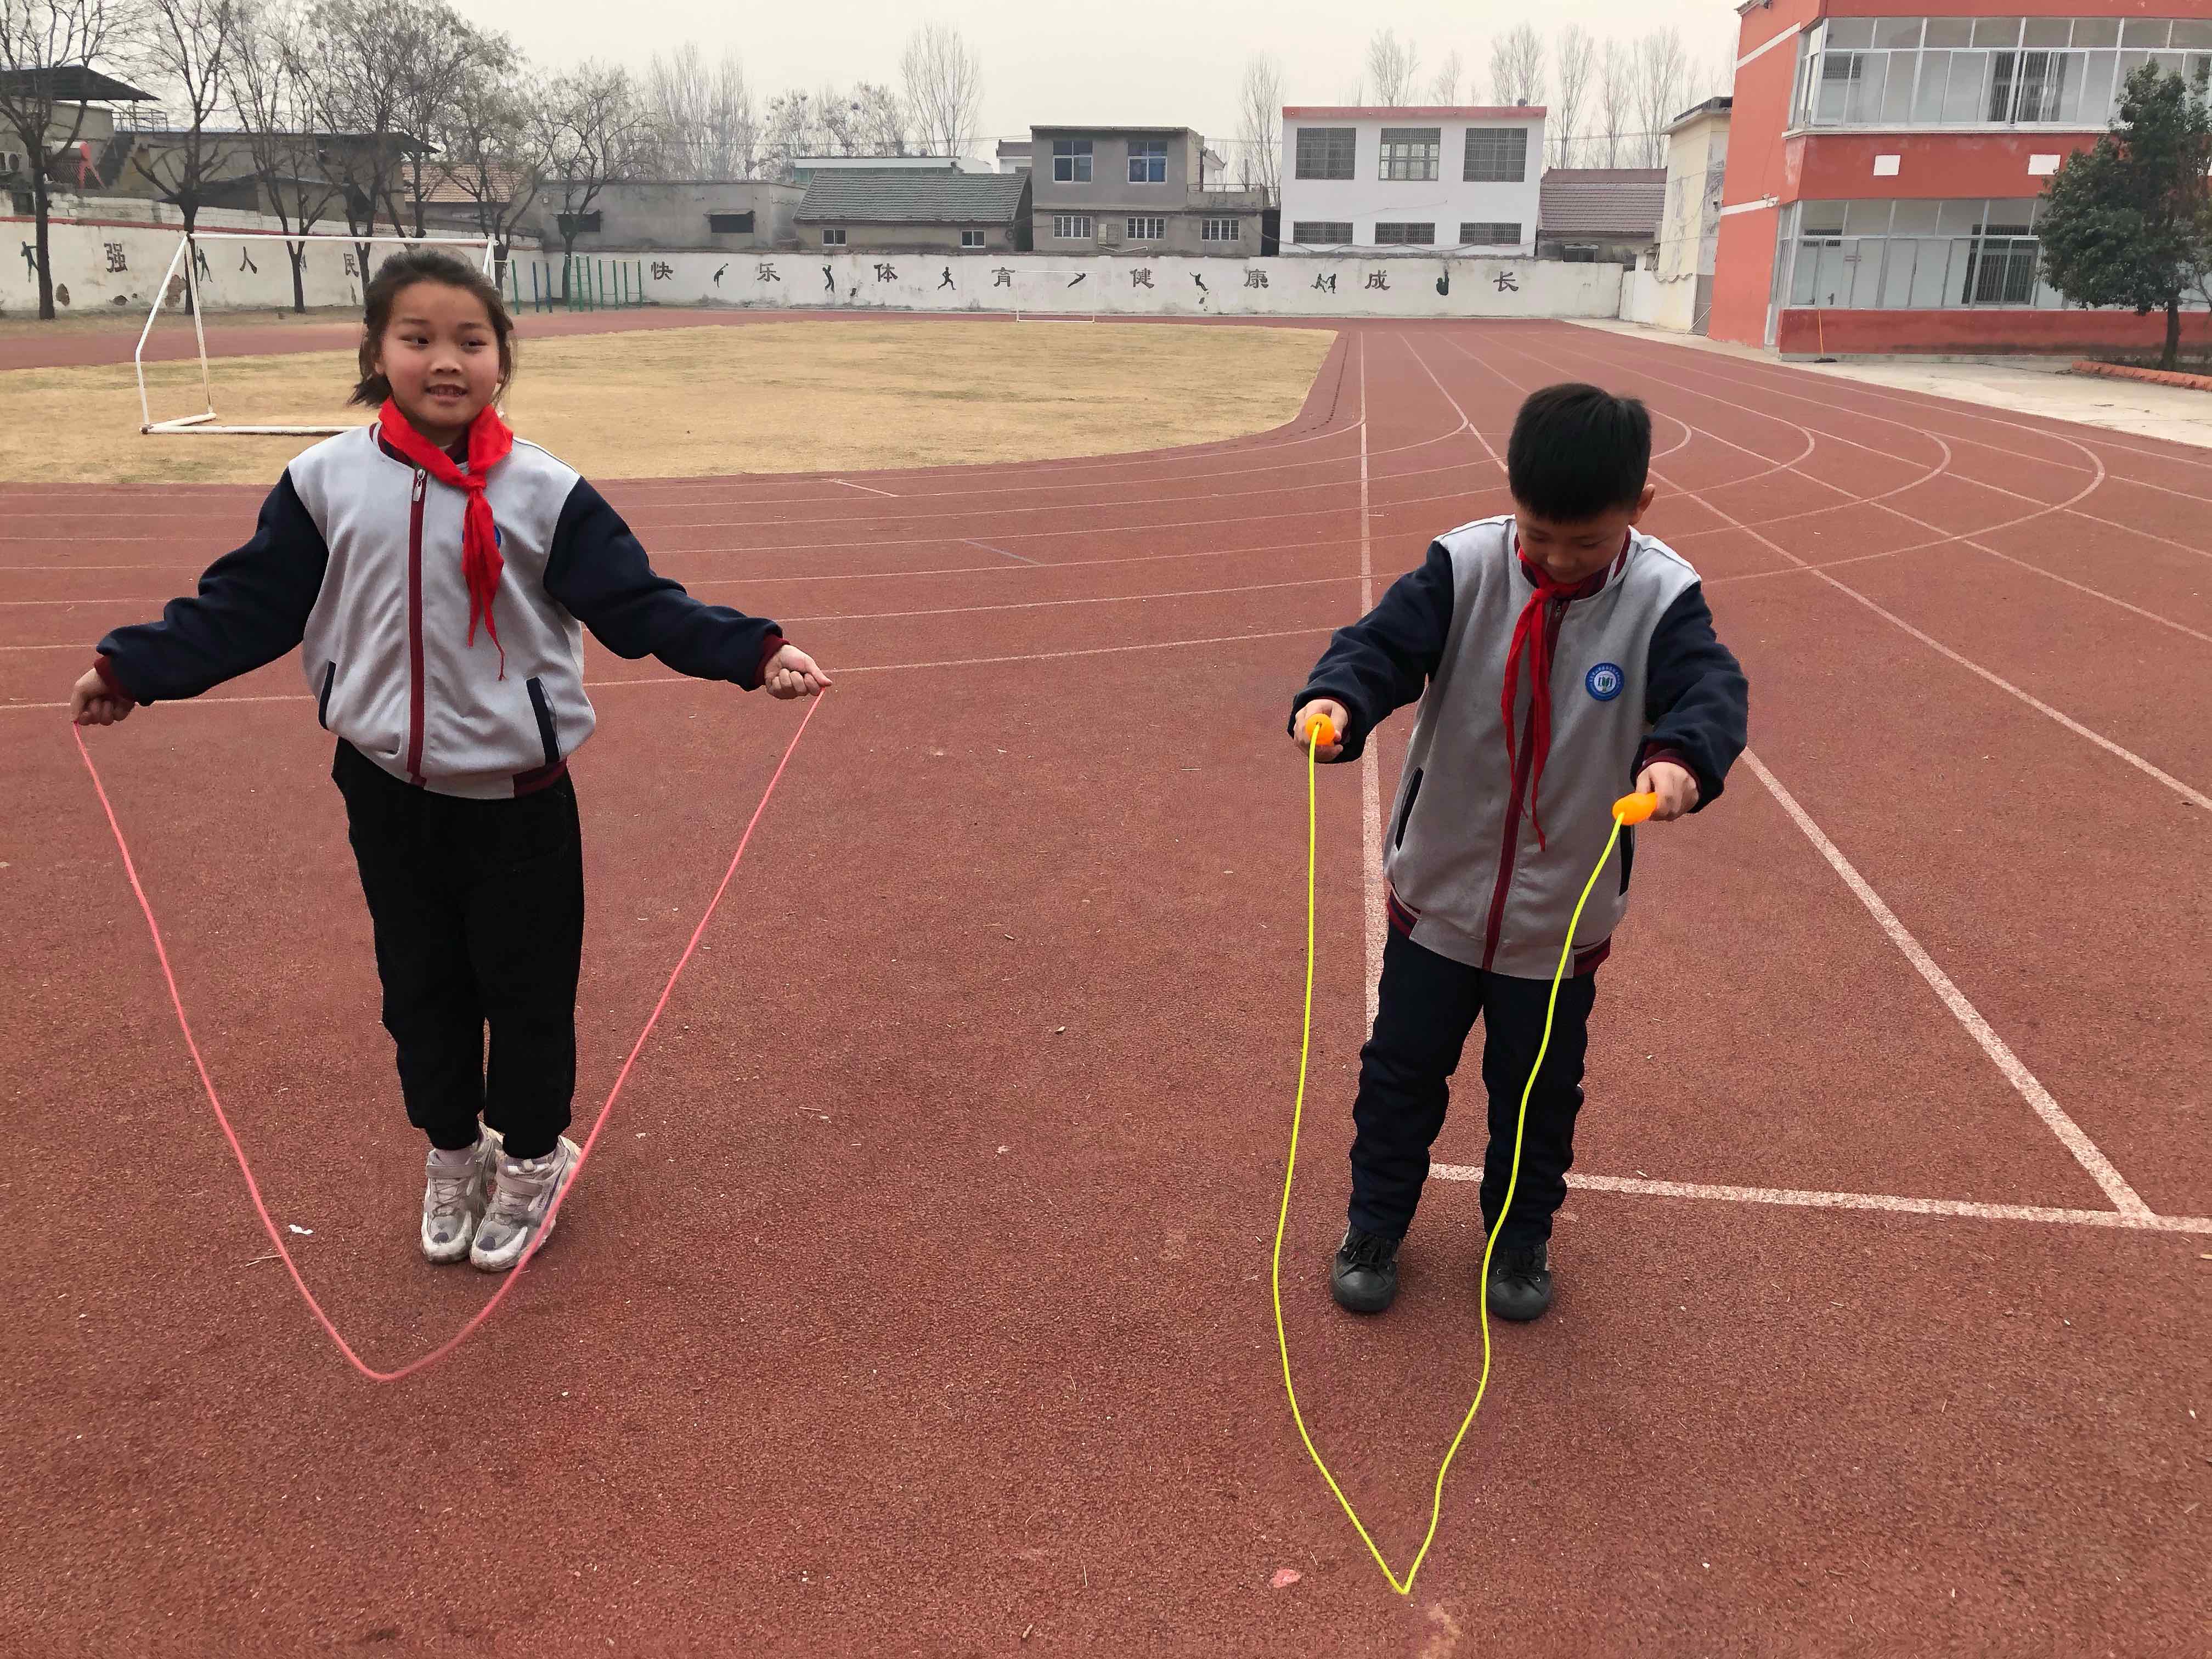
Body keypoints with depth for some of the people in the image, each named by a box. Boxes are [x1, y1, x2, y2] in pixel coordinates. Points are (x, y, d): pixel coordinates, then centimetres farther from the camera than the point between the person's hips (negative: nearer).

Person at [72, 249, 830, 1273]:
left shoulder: (542, 493, -9)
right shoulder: (326, 481, -2)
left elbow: (639, 603, -11)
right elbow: (247, 604, 6)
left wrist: (755, 654, -22)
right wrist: (131, 668, 3)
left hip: (518, 796, -2)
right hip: (387, 792, 3)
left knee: (527, 985, 9)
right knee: (420, 986, 16)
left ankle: (532, 1156, 33)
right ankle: (452, 1152, 39)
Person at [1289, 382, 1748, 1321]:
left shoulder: (1661, 598, -14)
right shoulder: (1464, 565, -14)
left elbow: (1711, 688, -27)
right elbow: (1387, 640, -24)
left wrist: (1682, 756, -51)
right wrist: (1335, 699, -48)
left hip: (1565, 915, 0)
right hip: (1437, 892, 0)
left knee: (1539, 1092, 17)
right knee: (1401, 1069, 15)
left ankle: (1522, 1236, 42)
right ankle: (1375, 1224, 37)